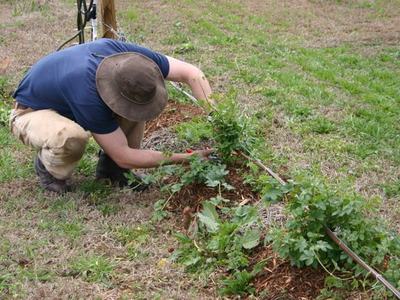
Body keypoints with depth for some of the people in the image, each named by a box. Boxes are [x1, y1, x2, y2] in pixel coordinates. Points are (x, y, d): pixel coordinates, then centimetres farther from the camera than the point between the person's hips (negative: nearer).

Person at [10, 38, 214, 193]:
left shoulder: (132, 57, -27)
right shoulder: (88, 96, -41)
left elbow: (191, 73, -19)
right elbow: (125, 157, -31)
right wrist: (187, 158, -31)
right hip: (32, 112, -6)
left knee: (136, 97, -17)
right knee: (72, 137, -41)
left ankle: (111, 166, 0)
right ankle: (48, 167, -6)